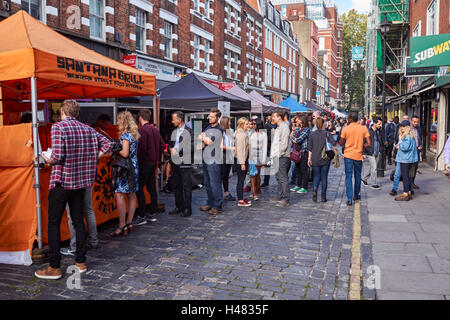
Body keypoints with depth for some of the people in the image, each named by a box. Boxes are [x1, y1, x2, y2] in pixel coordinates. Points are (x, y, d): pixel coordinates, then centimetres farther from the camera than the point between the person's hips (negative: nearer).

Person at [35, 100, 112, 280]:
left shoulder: (58, 127, -10)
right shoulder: (87, 129, 7)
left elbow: (58, 156, -20)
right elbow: (107, 144, 9)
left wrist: (48, 161, 0)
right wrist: (91, 159, 10)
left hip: (61, 181, -6)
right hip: (81, 181, 6)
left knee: (54, 223, 3)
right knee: (78, 220, 13)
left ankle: (54, 268, 6)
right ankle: (81, 262, 20)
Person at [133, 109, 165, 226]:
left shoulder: (142, 130, -14)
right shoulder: (155, 130, 11)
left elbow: (141, 147, -23)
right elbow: (162, 145, 12)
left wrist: (138, 159, -11)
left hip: (145, 163, -9)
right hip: (154, 162, 9)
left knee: (139, 188, -4)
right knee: (151, 188, 13)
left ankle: (142, 216, -3)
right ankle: (152, 213, 20)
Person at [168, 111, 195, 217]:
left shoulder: (189, 132, -8)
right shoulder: (174, 131, 15)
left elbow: (191, 147, -15)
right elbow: (170, 144, 20)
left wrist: (179, 151, -17)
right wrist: (171, 148, -2)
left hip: (185, 163, -7)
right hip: (175, 162, 7)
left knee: (187, 187, -2)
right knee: (177, 186, 14)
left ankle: (187, 209, 6)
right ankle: (179, 207, 25)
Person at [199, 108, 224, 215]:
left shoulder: (219, 130, -11)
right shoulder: (208, 127, 14)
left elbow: (209, 141, -17)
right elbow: (200, 139, 9)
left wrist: (203, 137, 1)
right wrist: (205, 139, -11)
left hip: (214, 161, -8)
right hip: (206, 159, 8)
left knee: (215, 184, -4)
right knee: (207, 183, 15)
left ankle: (217, 207, 4)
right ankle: (210, 203, 27)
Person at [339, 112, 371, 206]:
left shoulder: (345, 129, -7)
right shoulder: (364, 128, -2)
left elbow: (341, 143, 0)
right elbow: (369, 144, -5)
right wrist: (362, 145, 12)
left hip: (348, 156, -2)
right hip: (358, 156, 2)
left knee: (348, 177, 0)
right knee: (358, 176, 18)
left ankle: (349, 199, -7)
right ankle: (356, 195, 33)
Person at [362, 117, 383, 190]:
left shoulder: (379, 131, 7)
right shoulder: (368, 131, -13)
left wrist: (380, 151, 10)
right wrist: (363, 153, -15)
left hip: (377, 153, 7)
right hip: (370, 153, -7)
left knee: (372, 168, 14)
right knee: (374, 168, -7)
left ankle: (364, 179, 32)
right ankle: (374, 184, 2)